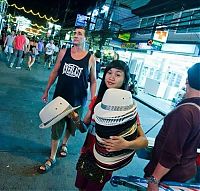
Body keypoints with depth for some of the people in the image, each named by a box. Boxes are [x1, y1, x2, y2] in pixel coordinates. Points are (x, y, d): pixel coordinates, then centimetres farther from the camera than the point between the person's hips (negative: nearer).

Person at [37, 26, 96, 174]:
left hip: (78, 100, 0)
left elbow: (93, 81, 0)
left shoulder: (90, 59, -7)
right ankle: (52, 158, 21)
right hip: (60, 96, 1)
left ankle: (64, 143, 50)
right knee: (56, 127, 6)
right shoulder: (64, 52, -2)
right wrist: (47, 90, 10)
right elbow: (55, 72, 7)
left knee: (71, 125, 18)